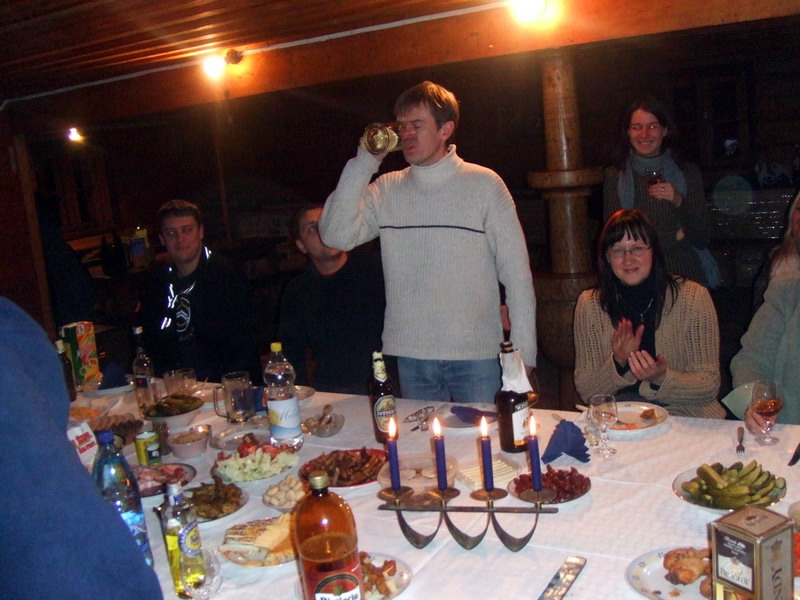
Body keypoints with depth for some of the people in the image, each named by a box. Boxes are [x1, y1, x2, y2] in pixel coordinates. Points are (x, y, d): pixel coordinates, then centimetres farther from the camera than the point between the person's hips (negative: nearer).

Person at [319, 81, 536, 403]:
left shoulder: (484, 184, -1)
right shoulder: (386, 189, 7)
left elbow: (517, 274, -2)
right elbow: (336, 236, -6)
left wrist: (523, 355, -7)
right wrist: (364, 163, -7)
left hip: (476, 354, -2)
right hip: (410, 355, 3)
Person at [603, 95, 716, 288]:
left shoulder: (688, 172, 3)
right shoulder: (615, 176, -1)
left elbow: (703, 239, 0)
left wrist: (679, 201, -16)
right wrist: (676, 236, -3)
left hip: (686, 272, 1)